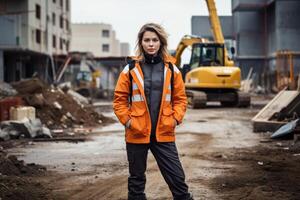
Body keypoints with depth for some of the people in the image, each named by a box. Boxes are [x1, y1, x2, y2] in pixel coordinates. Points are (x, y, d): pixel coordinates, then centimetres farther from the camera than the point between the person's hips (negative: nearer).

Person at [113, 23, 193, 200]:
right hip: (137, 134, 0)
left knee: (177, 177, 2)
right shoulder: (131, 69, -1)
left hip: (164, 134, 1)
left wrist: (175, 118, -4)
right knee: (137, 179, 11)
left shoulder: (171, 69, 4)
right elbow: (120, 99, 2)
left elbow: (180, 98, 8)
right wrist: (127, 120, -8)